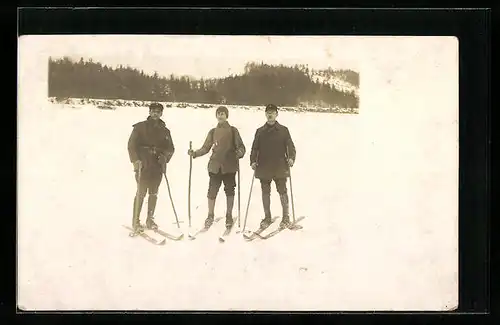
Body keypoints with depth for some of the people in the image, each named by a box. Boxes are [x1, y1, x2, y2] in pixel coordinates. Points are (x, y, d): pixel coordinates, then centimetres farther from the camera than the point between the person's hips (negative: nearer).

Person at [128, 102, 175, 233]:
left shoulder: (165, 131, 12)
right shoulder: (140, 127, 1)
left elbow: (170, 148, 15)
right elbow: (132, 145, -2)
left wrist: (165, 157, -5)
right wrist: (135, 160, -13)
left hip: (158, 167, 4)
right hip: (143, 165, -4)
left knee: (153, 193, 9)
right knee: (141, 193, -7)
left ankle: (150, 220, 19)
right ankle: (136, 221, 0)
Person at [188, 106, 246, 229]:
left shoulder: (233, 130, 5)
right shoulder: (213, 132, 12)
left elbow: (241, 146, 1)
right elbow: (205, 148, 12)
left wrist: (240, 152, -21)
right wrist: (194, 153, -3)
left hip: (229, 166, -1)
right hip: (215, 166, 2)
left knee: (229, 191, 7)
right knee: (212, 191, -2)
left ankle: (229, 216, 20)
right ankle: (210, 216, 14)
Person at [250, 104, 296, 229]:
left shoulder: (283, 130, 3)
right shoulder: (260, 131, 9)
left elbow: (290, 146, 2)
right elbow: (255, 148, 11)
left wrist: (291, 158, -15)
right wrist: (253, 161, -2)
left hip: (280, 168, -2)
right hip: (264, 168, 2)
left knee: (282, 192, 0)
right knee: (265, 193, 8)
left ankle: (286, 217, 11)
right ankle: (267, 217, 19)